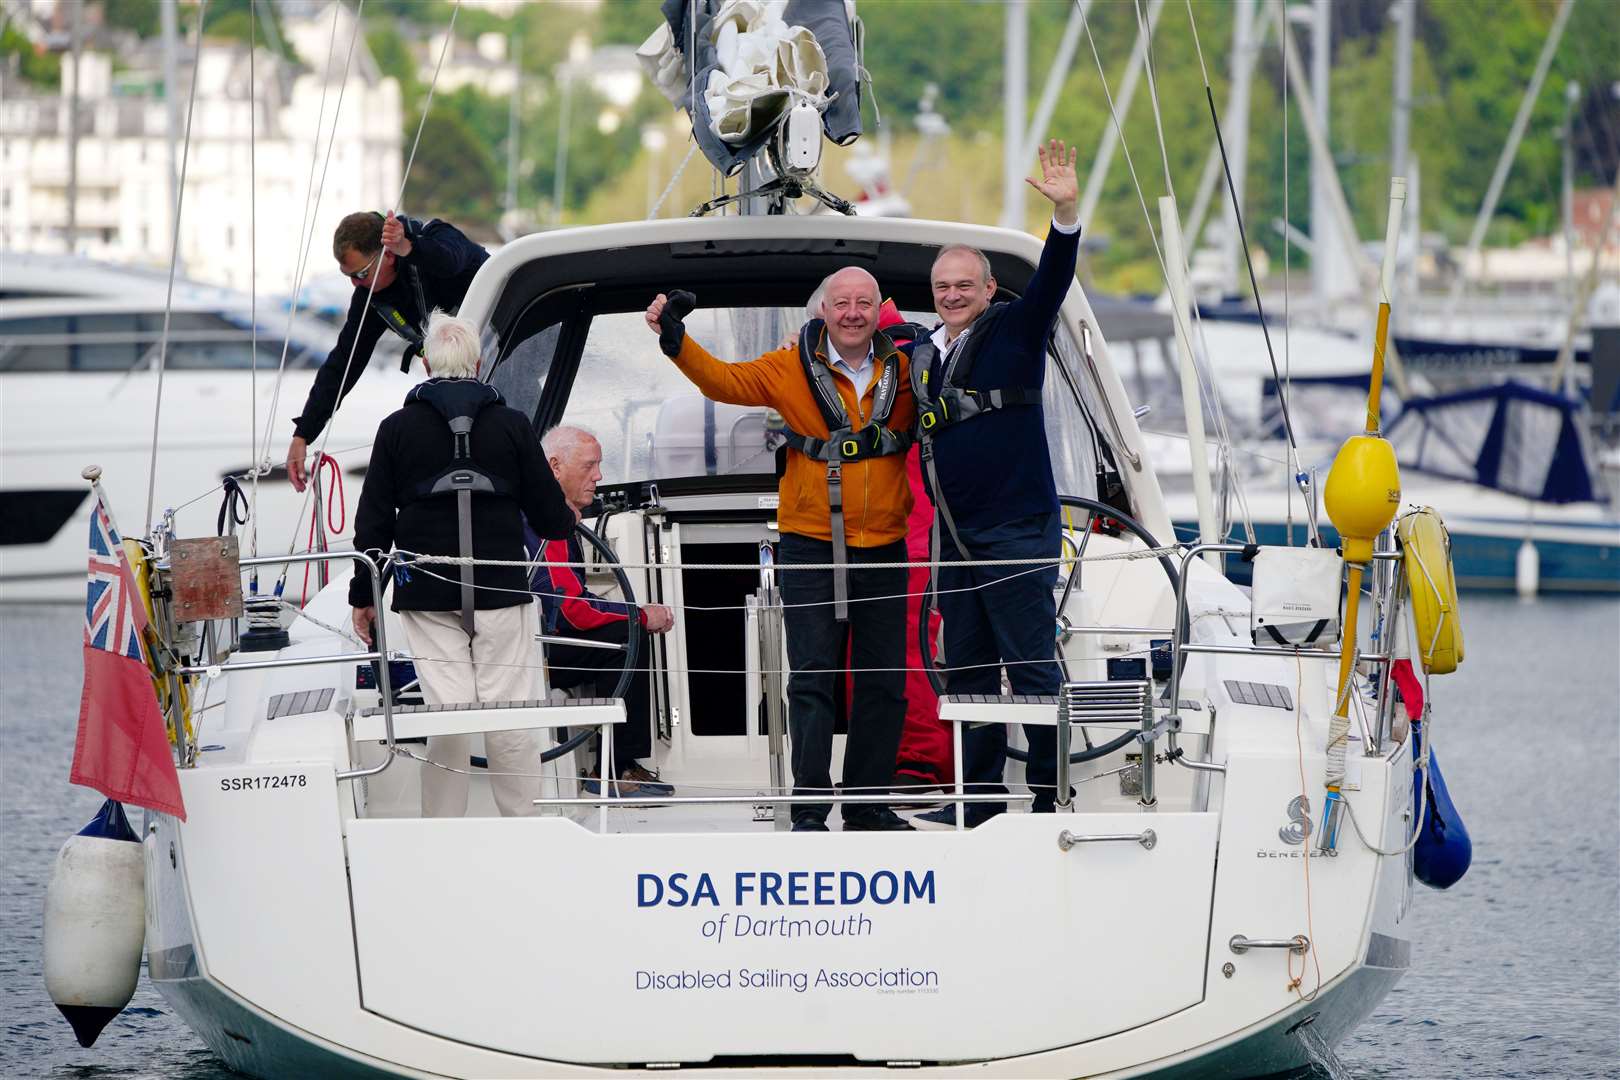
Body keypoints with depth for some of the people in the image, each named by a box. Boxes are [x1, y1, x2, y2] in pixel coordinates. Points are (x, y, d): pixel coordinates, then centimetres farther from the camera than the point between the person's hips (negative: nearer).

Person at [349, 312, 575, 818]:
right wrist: (565, 520, 28)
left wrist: (363, 595, 12)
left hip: (427, 595, 0)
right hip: (502, 592, 0)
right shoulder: (512, 426, 1)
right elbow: (551, 516, 4)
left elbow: (373, 522, 4)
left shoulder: (398, 429, 2)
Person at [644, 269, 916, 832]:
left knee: (884, 681, 6)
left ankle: (868, 804, 16)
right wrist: (677, 341, -25)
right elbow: (724, 380, -9)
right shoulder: (792, 369, -2)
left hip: (883, 550, 3)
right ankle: (809, 807, -3)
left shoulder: (903, 370, 5)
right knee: (812, 678, -5)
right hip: (810, 547, -3)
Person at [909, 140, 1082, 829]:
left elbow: (1052, 280, -17)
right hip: (955, 538, 7)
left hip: (1018, 532, -7)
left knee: (1031, 664, -6)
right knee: (967, 669, 11)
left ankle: (1052, 796, -1)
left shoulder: (1014, 332, -2)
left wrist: (1066, 215, -33)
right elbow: (920, 437, 25)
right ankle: (979, 797, 18)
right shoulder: (921, 357, 15)